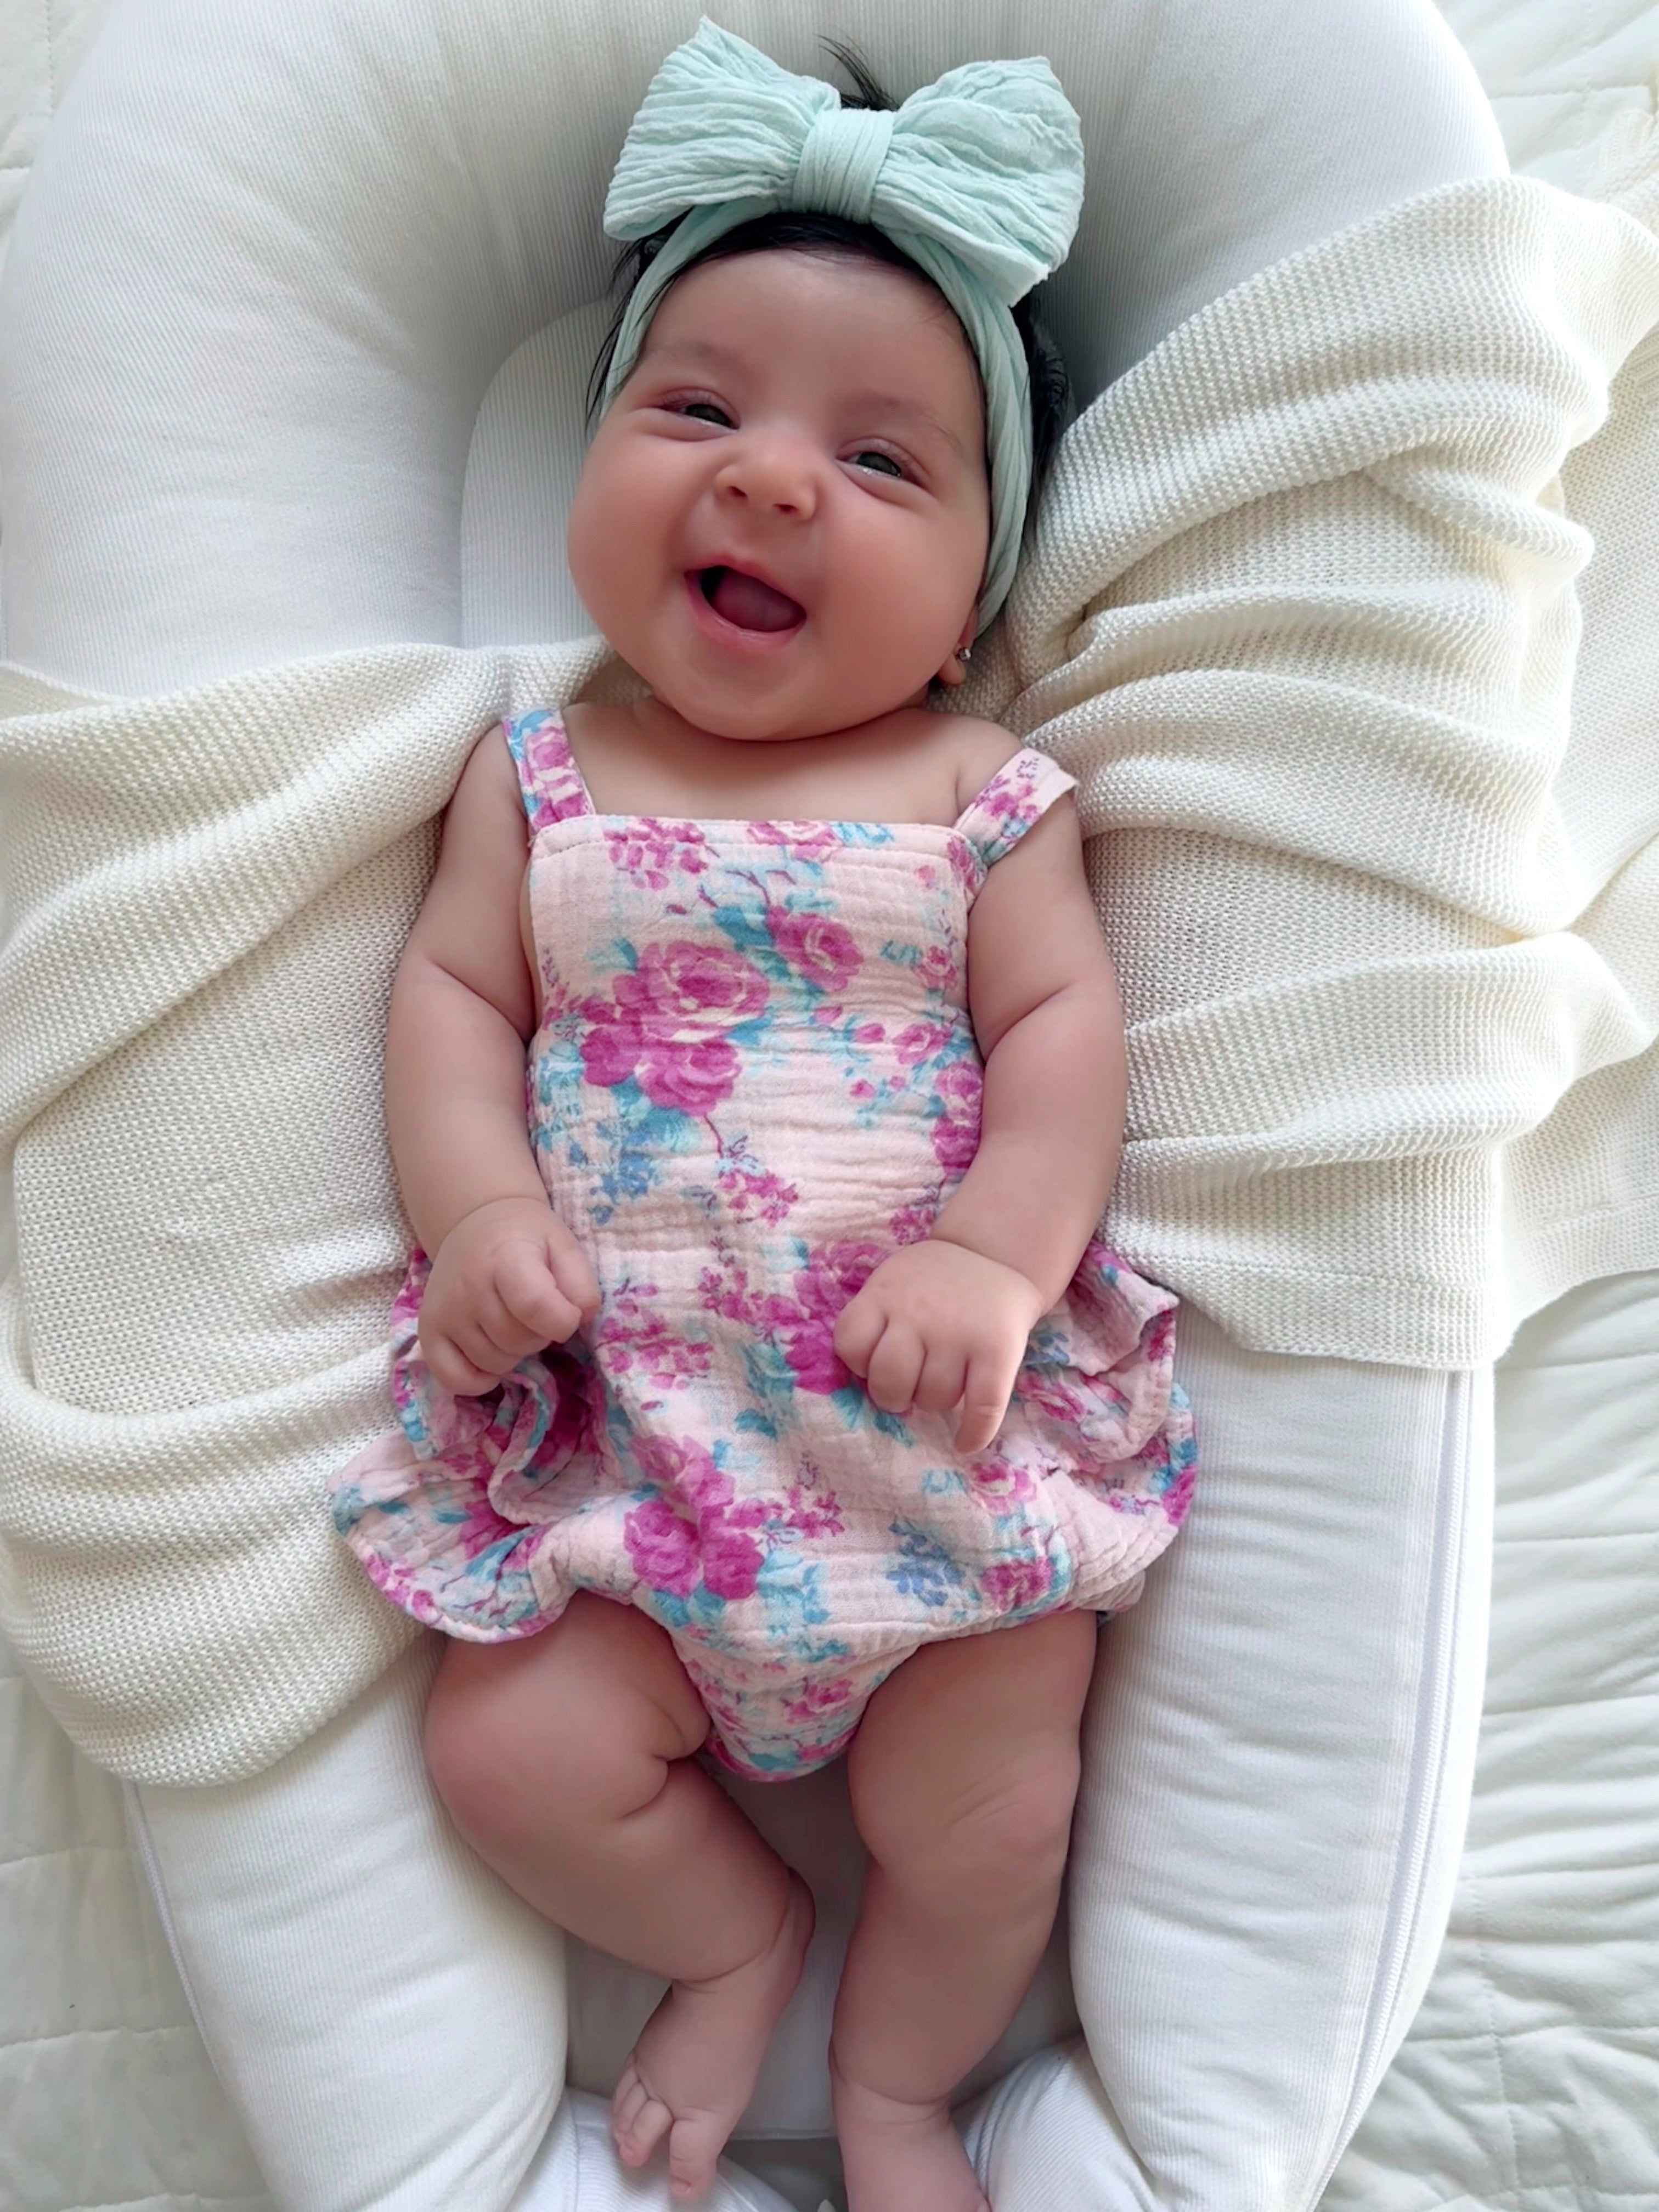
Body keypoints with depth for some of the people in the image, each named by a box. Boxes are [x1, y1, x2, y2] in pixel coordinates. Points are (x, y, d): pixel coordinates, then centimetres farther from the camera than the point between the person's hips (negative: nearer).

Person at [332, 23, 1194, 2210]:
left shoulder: (983, 795, 2)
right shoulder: (537, 779, 7)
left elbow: (1062, 1028, -4)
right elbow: (454, 993, 4)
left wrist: (997, 1255, -19)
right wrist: (476, 1206, -13)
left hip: (939, 1406, -1)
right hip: (622, 1415, 2)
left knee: (983, 1816, -1)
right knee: (512, 1750, -7)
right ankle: (735, 1936, 27)